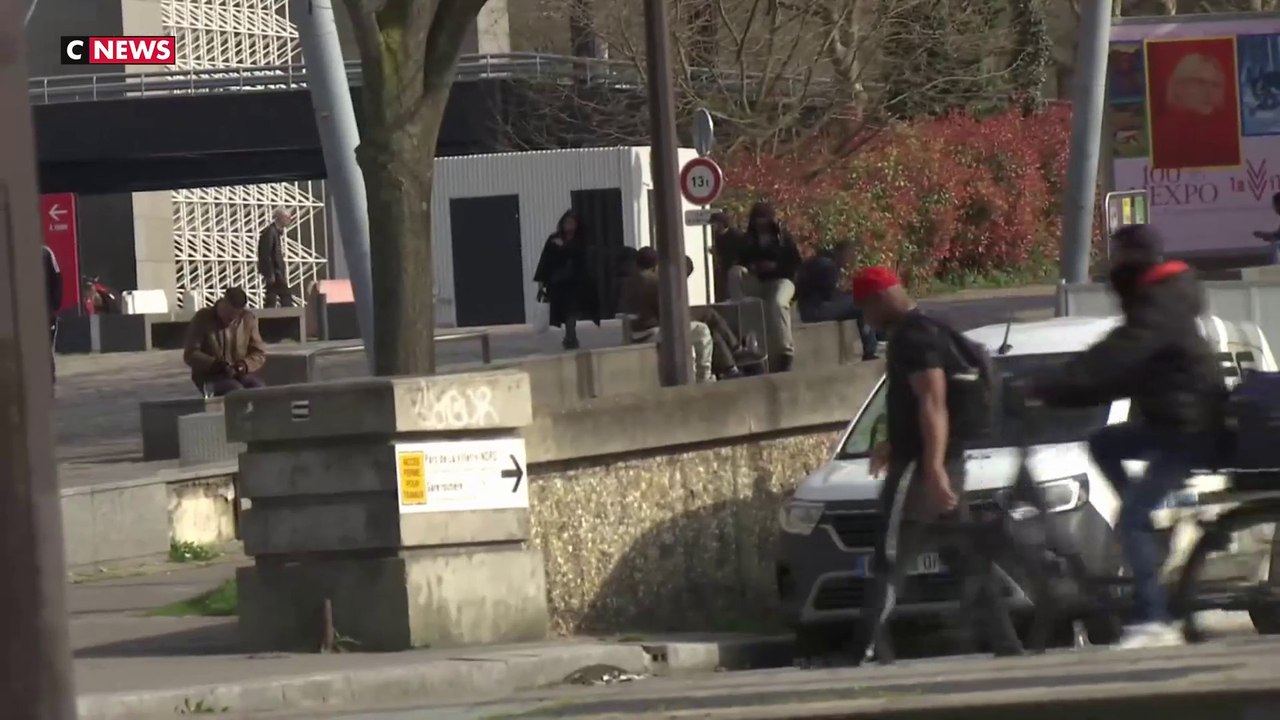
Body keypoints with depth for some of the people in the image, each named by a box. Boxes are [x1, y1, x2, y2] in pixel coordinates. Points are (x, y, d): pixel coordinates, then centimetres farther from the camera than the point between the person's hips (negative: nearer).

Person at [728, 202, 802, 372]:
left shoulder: (783, 237, 9)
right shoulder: (748, 240, 17)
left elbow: (795, 263, 3)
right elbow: (739, 260, 11)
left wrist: (776, 266, -11)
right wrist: (750, 267, -10)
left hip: (780, 280, -4)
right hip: (756, 282, 4)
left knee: (777, 303, -39)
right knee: (735, 272, -27)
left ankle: (785, 351, -39)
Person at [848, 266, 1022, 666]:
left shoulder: (913, 339, -15)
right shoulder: (929, 332, 18)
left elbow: (933, 404, -24)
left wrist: (933, 468, -31)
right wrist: (893, 445, 39)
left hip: (921, 468, -10)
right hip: (942, 465, 10)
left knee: (890, 563, -11)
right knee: (969, 561, 10)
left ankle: (866, 654, -16)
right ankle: (1007, 648, 9)